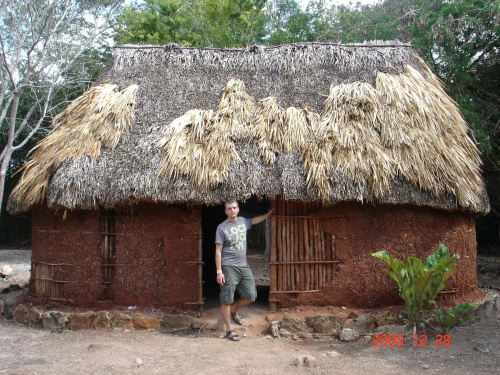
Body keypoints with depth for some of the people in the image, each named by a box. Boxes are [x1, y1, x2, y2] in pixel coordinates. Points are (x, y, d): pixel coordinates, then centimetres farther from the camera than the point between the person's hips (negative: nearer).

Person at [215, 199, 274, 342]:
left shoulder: (243, 222, 10)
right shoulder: (222, 227, -7)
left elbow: (255, 220, 34)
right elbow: (218, 251, -8)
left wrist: (268, 213, 36)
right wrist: (219, 272, -13)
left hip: (244, 266, 6)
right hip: (229, 267, -6)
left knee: (251, 295, 7)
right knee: (226, 299, -1)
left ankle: (234, 311, 34)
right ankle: (229, 330, 12)